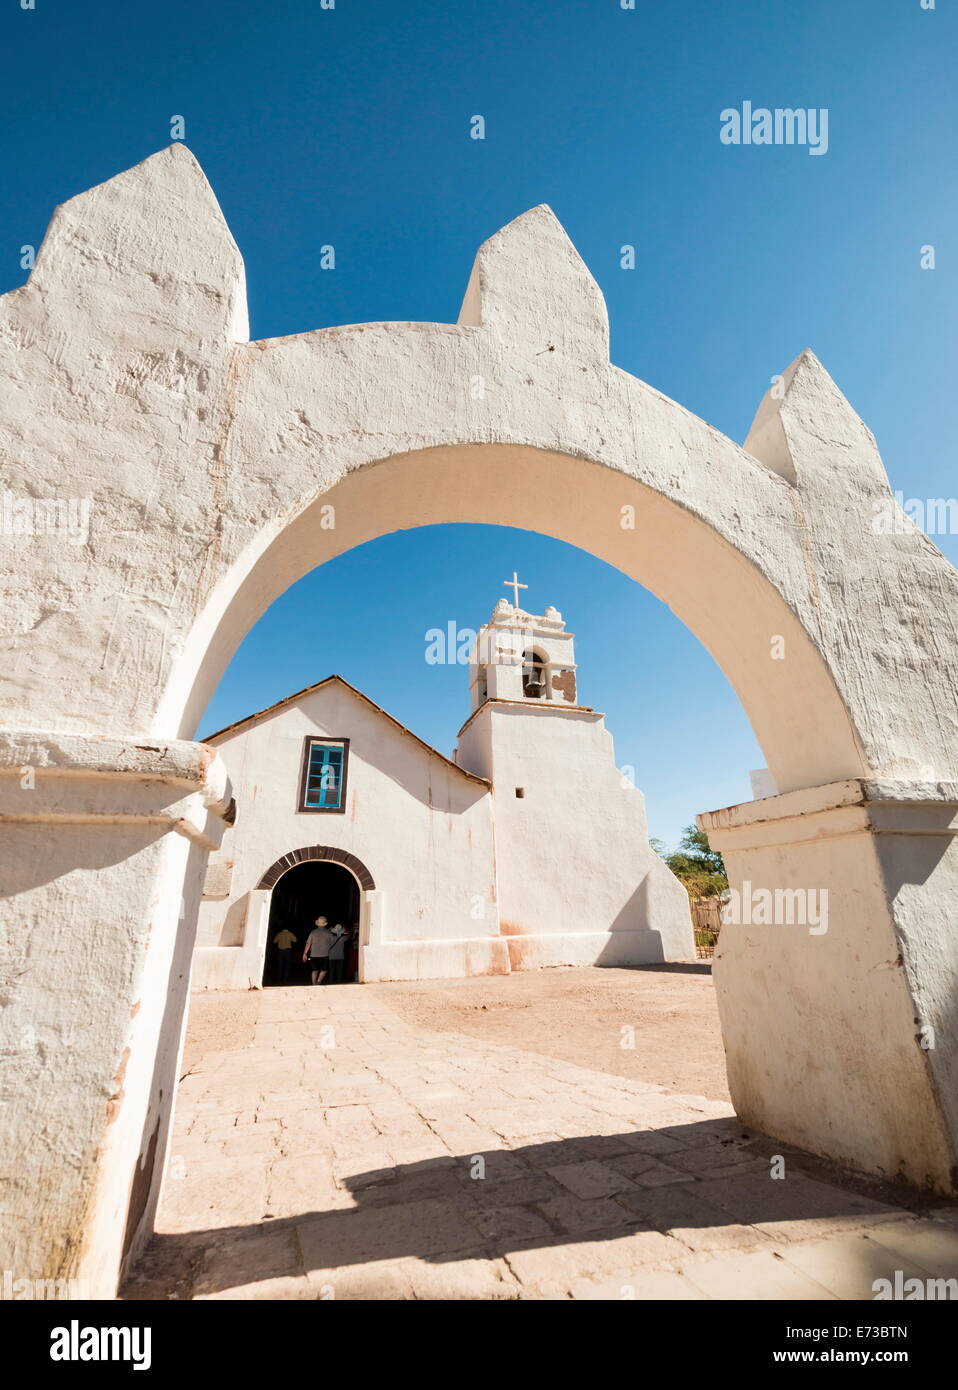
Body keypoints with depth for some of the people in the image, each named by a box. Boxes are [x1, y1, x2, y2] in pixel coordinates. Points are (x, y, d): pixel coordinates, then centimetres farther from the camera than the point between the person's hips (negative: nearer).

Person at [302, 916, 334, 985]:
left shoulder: (313, 932, 0)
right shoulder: (328, 933, -2)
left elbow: (308, 944, -2)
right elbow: (331, 944, 7)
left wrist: (305, 954, 4)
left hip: (314, 955, 2)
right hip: (324, 955, -1)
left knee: (315, 971, 14)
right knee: (324, 970, 12)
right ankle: (319, 981, -8)